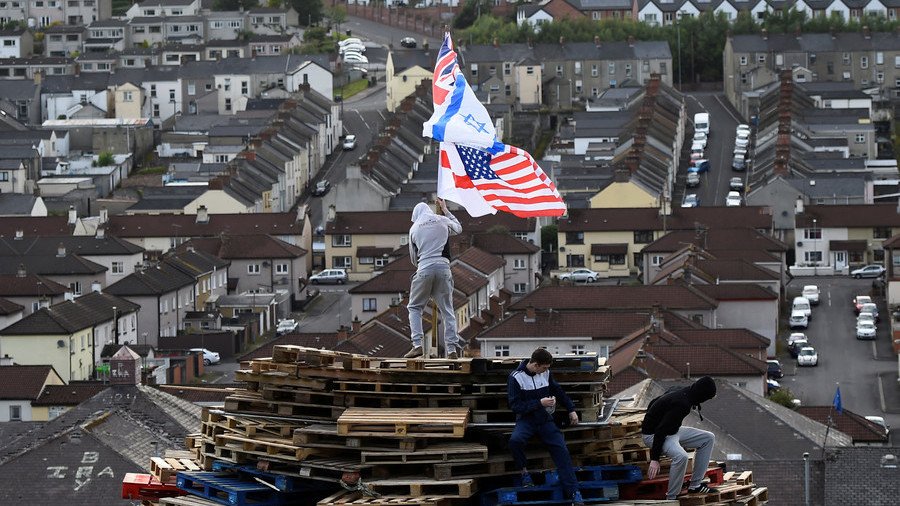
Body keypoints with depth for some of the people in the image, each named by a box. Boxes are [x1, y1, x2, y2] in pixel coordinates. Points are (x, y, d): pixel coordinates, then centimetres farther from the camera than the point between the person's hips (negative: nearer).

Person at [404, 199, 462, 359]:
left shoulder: (414, 228, 9)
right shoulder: (443, 221, 10)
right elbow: (458, 228, 34)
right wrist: (445, 210, 42)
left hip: (424, 269, -2)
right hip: (443, 267, 2)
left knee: (414, 307, 11)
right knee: (447, 310, 6)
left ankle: (417, 345, -5)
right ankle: (452, 349, -2)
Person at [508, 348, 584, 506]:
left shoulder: (545, 374, 4)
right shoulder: (516, 378, -10)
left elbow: (558, 391, 20)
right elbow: (515, 406, -15)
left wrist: (571, 410, 18)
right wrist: (539, 403, -20)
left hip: (545, 419, 4)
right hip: (526, 419, -4)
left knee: (561, 450, -15)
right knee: (515, 440, -35)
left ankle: (574, 492, -17)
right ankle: (524, 471, -8)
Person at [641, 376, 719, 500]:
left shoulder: (683, 393, 1)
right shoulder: (682, 404, -29)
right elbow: (661, 430, -31)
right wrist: (655, 459, -32)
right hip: (652, 434, -11)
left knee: (708, 438, 7)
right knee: (681, 456, -37)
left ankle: (695, 485, 10)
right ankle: (671, 498, -23)